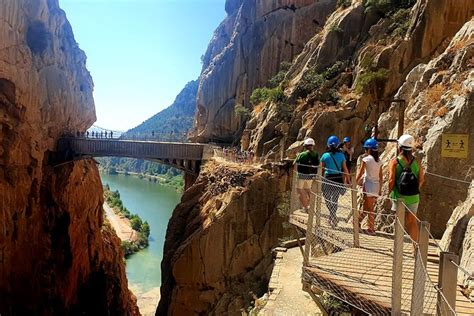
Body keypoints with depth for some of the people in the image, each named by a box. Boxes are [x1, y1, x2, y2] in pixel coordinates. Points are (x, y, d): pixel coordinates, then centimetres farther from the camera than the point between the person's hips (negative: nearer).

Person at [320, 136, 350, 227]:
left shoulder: (325, 156, -5)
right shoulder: (341, 155, -1)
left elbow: (321, 169, -1)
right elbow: (345, 169, 0)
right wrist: (348, 180, 9)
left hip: (328, 179, -2)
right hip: (338, 179, 2)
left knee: (327, 198, 15)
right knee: (335, 199, 15)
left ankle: (333, 215, 0)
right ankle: (332, 218, 20)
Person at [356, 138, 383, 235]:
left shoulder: (366, 159, -9)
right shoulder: (379, 161, 8)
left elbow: (359, 174, -9)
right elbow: (381, 177, 10)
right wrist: (380, 189, 16)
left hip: (368, 185, -6)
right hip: (376, 186, 6)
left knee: (369, 209, 2)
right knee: (366, 207, 16)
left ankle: (371, 229, 8)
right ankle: (358, 222, 27)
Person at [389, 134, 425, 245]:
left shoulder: (395, 161, -11)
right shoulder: (416, 161, -1)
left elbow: (391, 180, -14)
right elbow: (421, 179, 1)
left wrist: (390, 192, 0)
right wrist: (415, 189, 15)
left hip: (399, 196, -3)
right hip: (413, 197, 3)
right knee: (412, 220, 16)